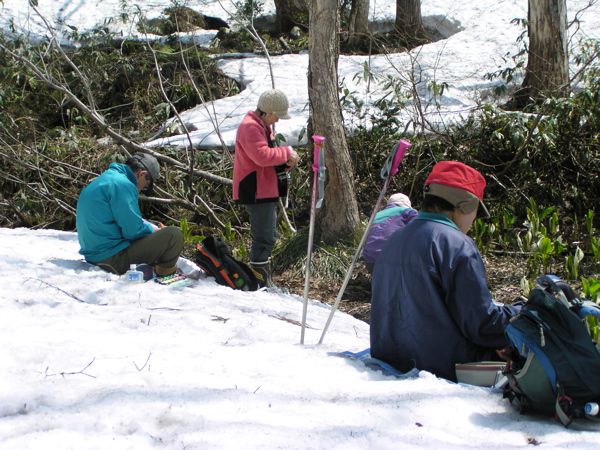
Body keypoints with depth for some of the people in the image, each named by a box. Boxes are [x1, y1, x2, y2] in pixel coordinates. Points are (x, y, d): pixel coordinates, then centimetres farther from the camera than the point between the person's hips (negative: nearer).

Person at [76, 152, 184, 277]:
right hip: (113, 259, -11)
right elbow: (133, 231, -17)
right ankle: (164, 269, 9)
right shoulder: (122, 185, -17)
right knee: (174, 234, -12)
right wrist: (153, 230, 2)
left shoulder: (105, 178, 16)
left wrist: (154, 228, 15)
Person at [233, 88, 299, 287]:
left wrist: (287, 161, 2)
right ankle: (260, 283, -5)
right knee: (265, 237, -10)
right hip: (256, 191, -11)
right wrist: (287, 152, -18)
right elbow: (262, 155, -30)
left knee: (265, 236, 18)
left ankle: (264, 281, 28)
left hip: (266, 189, 11)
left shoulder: (263, 126, 17)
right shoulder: (250, 127, -18)